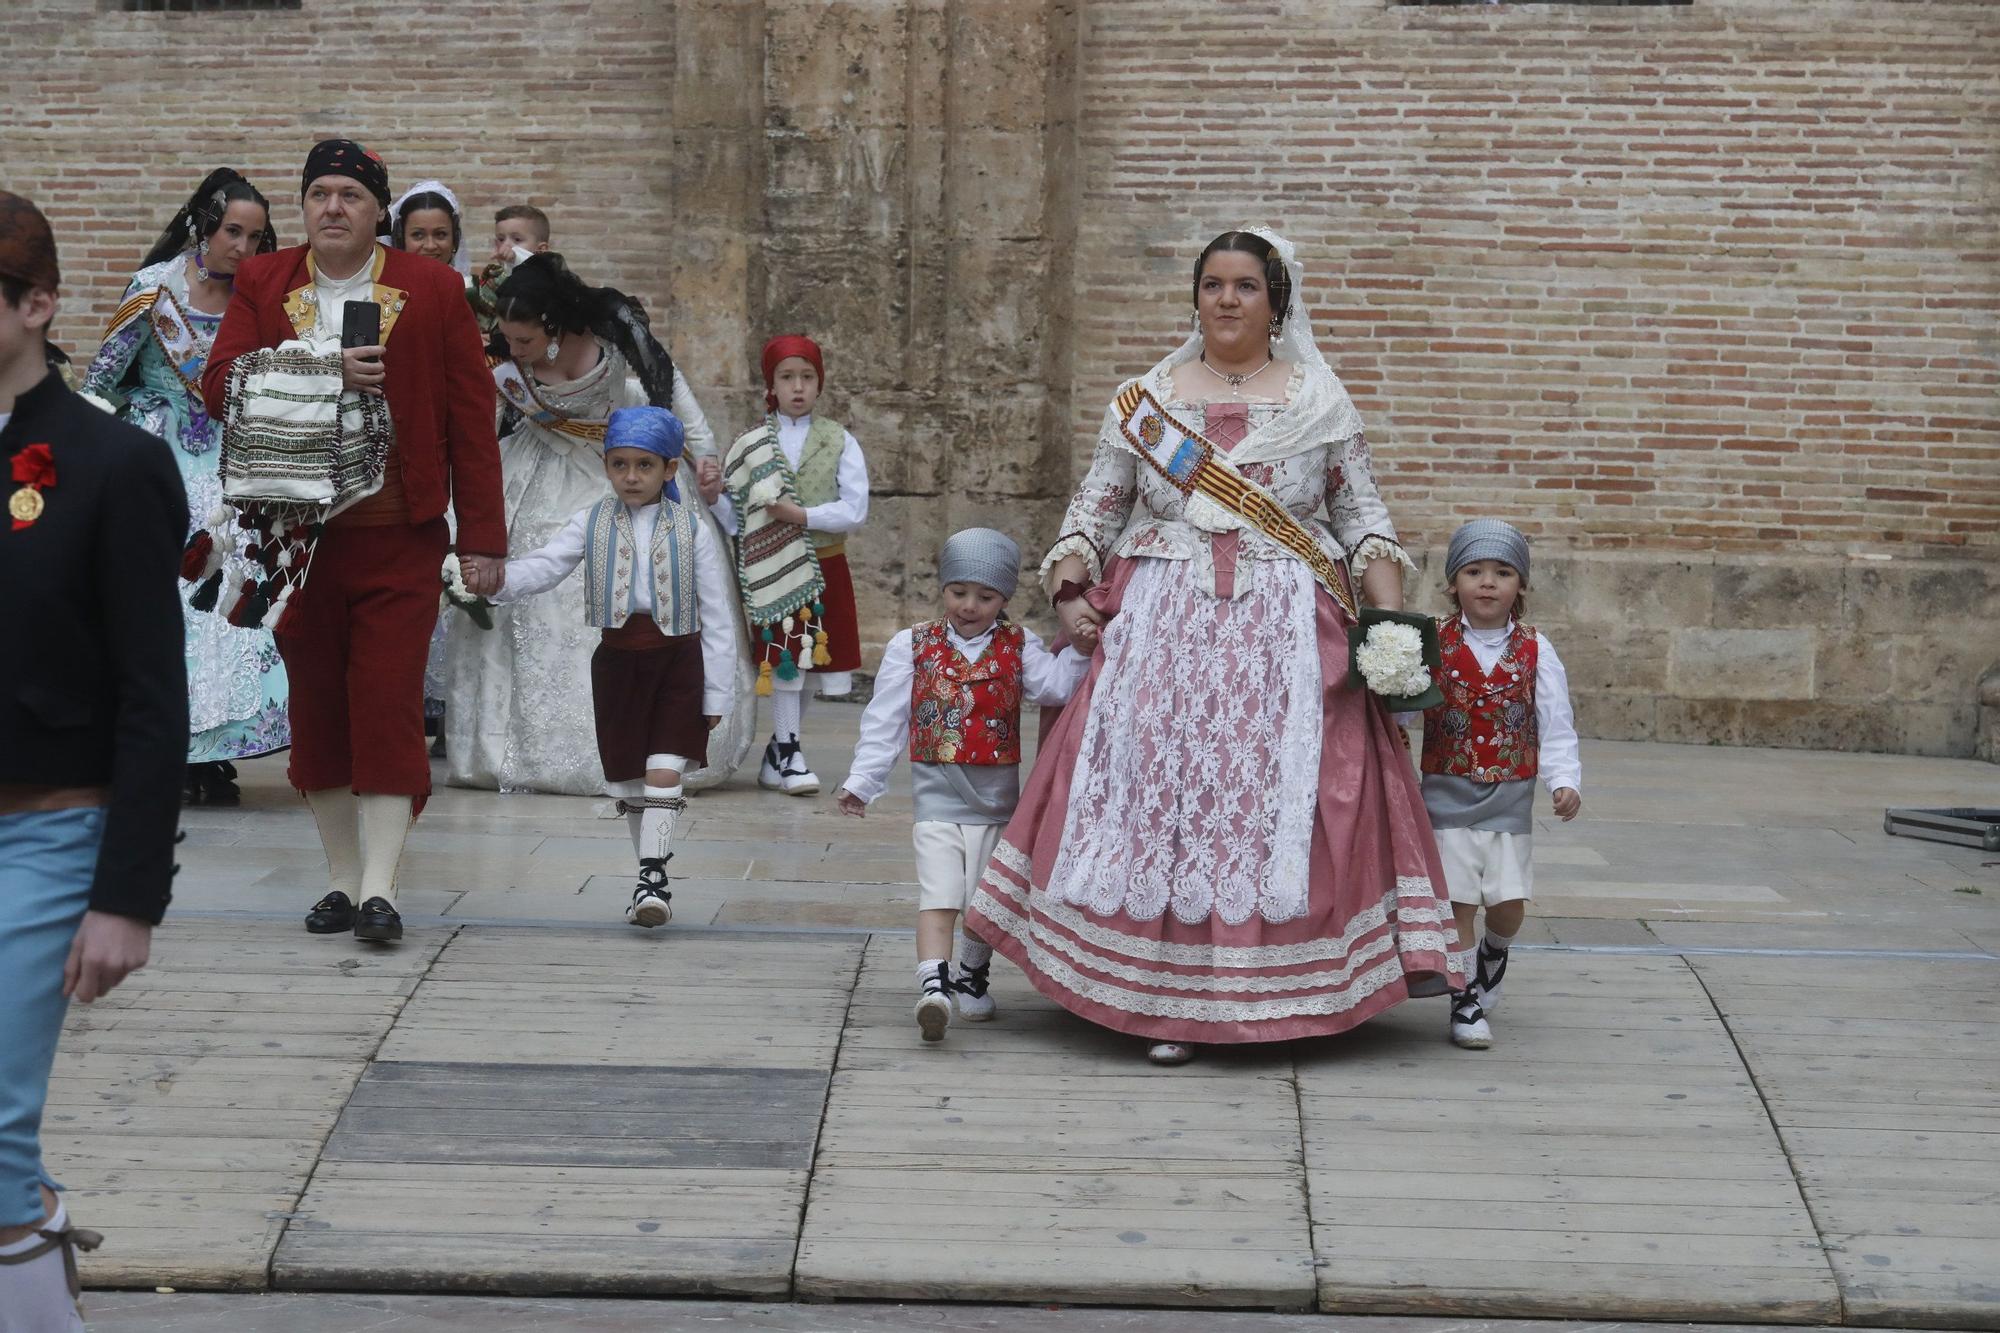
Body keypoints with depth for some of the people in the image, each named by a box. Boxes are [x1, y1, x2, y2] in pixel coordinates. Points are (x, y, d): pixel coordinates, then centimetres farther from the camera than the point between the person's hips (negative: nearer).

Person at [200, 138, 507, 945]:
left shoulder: (432, 291, 3)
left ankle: (380, 886, -8)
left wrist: (482, 537, -3)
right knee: (315, 704, 6)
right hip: (296, 534, 3)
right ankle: (341, 876, 16)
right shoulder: (261, 285, 9)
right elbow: (219, 386, -3)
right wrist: (324, 373, -17)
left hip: (397, 536, -2)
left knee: (388, 700, -9)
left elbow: (471, 417, 1)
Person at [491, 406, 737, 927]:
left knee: (664, 772, -12)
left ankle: (653, 877, -9)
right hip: (618, 655, 3)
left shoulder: (691, 527, -2)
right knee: (629, 779, 8)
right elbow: (545, 566, -6)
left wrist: (718, 693, -4)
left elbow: (717, 614, -1)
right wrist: (499, 579, -29)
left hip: (679, 655, -3)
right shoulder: (593, 522, 4)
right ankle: (651, 876, 20)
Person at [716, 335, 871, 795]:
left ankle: (780, 750, 22)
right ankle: (789, 755, 6)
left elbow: (855, 510, -8)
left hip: (824, 567, 1)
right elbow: (733, 519, 1)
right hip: (772, 569, -1)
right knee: (784, 660, -1)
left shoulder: (839, 442, 1)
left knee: (818, 665, 7)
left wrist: (803, 516, -19)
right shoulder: (749, 445, 2)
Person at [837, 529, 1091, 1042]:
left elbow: (1054, 686, -14)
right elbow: (885, 719, 2)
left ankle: (972, 976, 32)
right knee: (939, 892, -17)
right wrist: (861, 780, 0)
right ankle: (933, 986, -28)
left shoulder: (1018, 646, 5)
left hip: (997, 800, 2)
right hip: (937, 797, -2)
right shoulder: (913, 646, 2)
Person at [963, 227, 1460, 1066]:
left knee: (1276, 797, -5)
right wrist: (1069, 589, -4)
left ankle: (1281, 994, 3)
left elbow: (1364, 516, 7)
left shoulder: (1319, 402, 7)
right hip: (1162, 627, 1)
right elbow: (1096, 505, 10)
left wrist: (1390, 617, -4)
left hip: (1286, 637, -1)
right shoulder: (1144, 399, 10)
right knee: (1156, 788, -5)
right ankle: (1167, 995, 1)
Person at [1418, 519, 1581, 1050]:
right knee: (1457, 902, -3)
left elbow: (1556, 724, -1)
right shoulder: (1433, 645, -1)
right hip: (1447, 793, -1)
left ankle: (1494, 952, 35)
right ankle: (1465, 998, 12)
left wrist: (1565, 781, -13)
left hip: (1511, 797, 1)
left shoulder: (1535, 652, 1)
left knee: (1509, 906, 1)